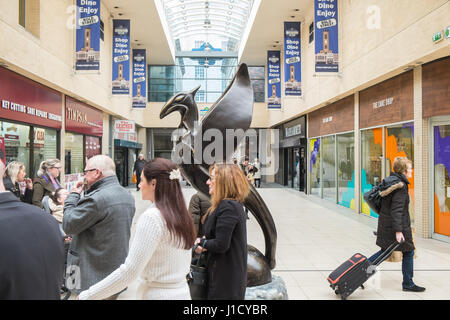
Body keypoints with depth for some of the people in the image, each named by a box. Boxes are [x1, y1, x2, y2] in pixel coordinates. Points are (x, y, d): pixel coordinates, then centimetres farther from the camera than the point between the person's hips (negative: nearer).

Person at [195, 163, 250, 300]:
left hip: (226, 277, -9)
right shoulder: (234, 205, 9)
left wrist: (202, 243, -8)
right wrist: (204, 242, -3)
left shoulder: (228, 207, -22)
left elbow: (221, 245, -24)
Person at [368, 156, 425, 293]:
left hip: (385, 224, 9)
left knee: (385, 251, 18)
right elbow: (397, 210, -24)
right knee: (408, 252, 7)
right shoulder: (401, 186, -19)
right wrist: (398, 231, -24)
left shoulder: (389, 181, 9)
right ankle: (408, 284, 20)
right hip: (399, 225, -9)